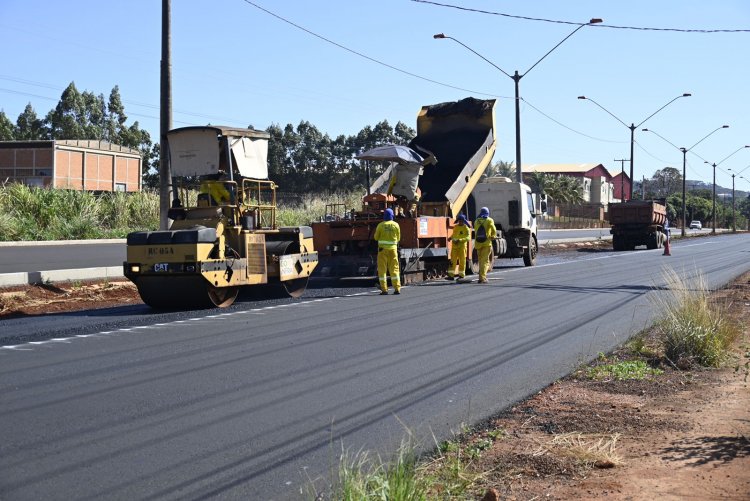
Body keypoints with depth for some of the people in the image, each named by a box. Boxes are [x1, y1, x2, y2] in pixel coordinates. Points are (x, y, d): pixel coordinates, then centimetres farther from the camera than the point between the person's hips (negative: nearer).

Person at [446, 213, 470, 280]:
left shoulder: (466, 228, -4)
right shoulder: (455, 227, 13)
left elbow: (468, 237, -14)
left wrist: (460, 240, -25)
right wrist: (451, 238, 4)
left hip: (462, 246, -5)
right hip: (454, 246, 5)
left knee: (462, 261, 1)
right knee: (453, 260, -1)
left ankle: (461, 275, 8)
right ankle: (451, 275, -2)